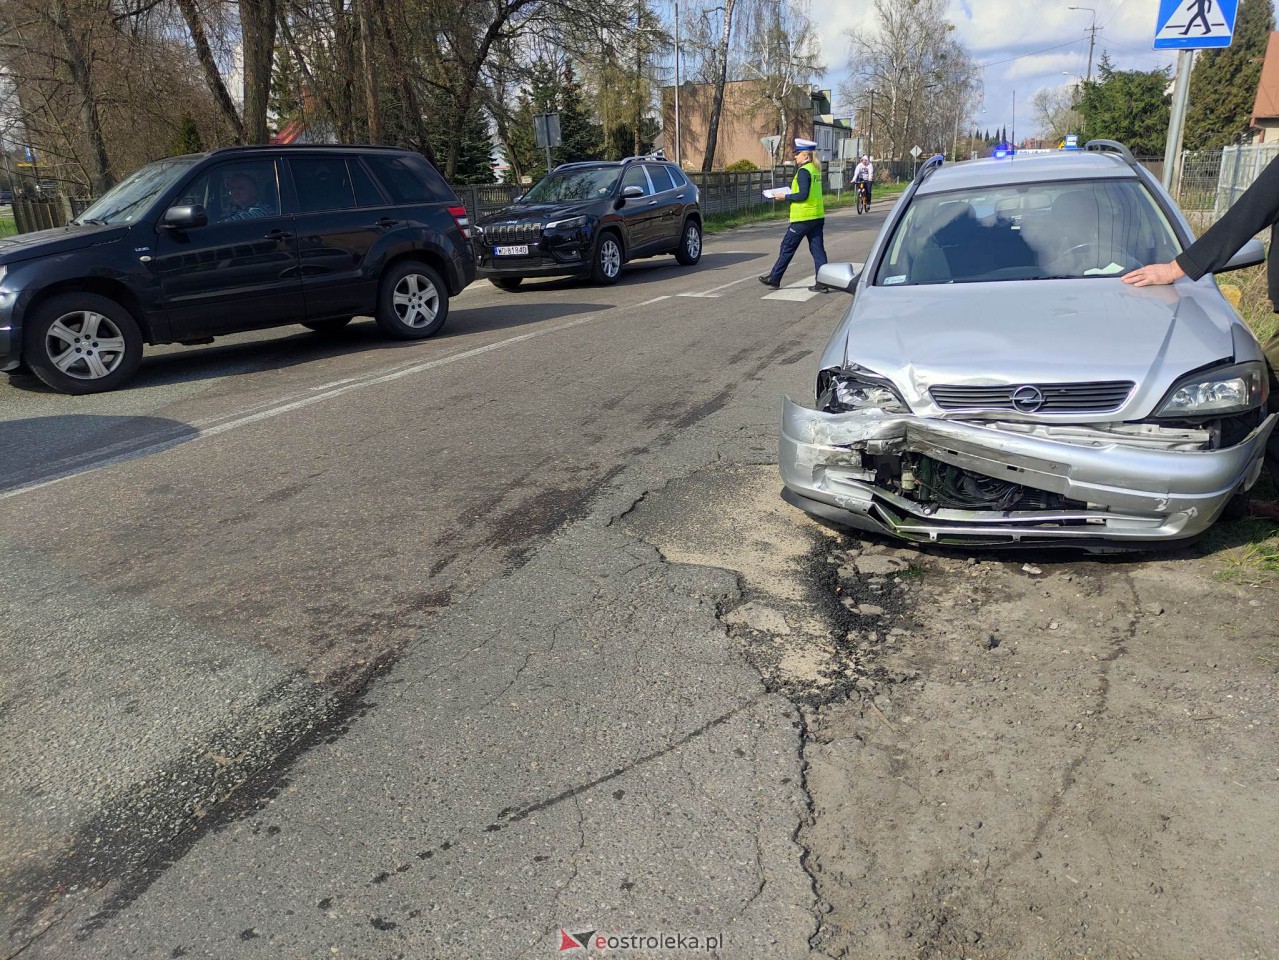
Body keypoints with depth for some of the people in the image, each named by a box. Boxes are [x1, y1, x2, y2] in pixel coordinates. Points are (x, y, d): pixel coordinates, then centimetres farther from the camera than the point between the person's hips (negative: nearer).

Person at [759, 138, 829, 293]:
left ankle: (774, 278, 14)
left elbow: (803, 195, -21)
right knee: (818, 250, 5)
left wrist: (786, 197, -10)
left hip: (802, 217, -8)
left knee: (787, 247, 4)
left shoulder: (803, 171, -14)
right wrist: (791, 192, 16)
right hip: (818, 216, 8)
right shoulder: (816, 169, 12)